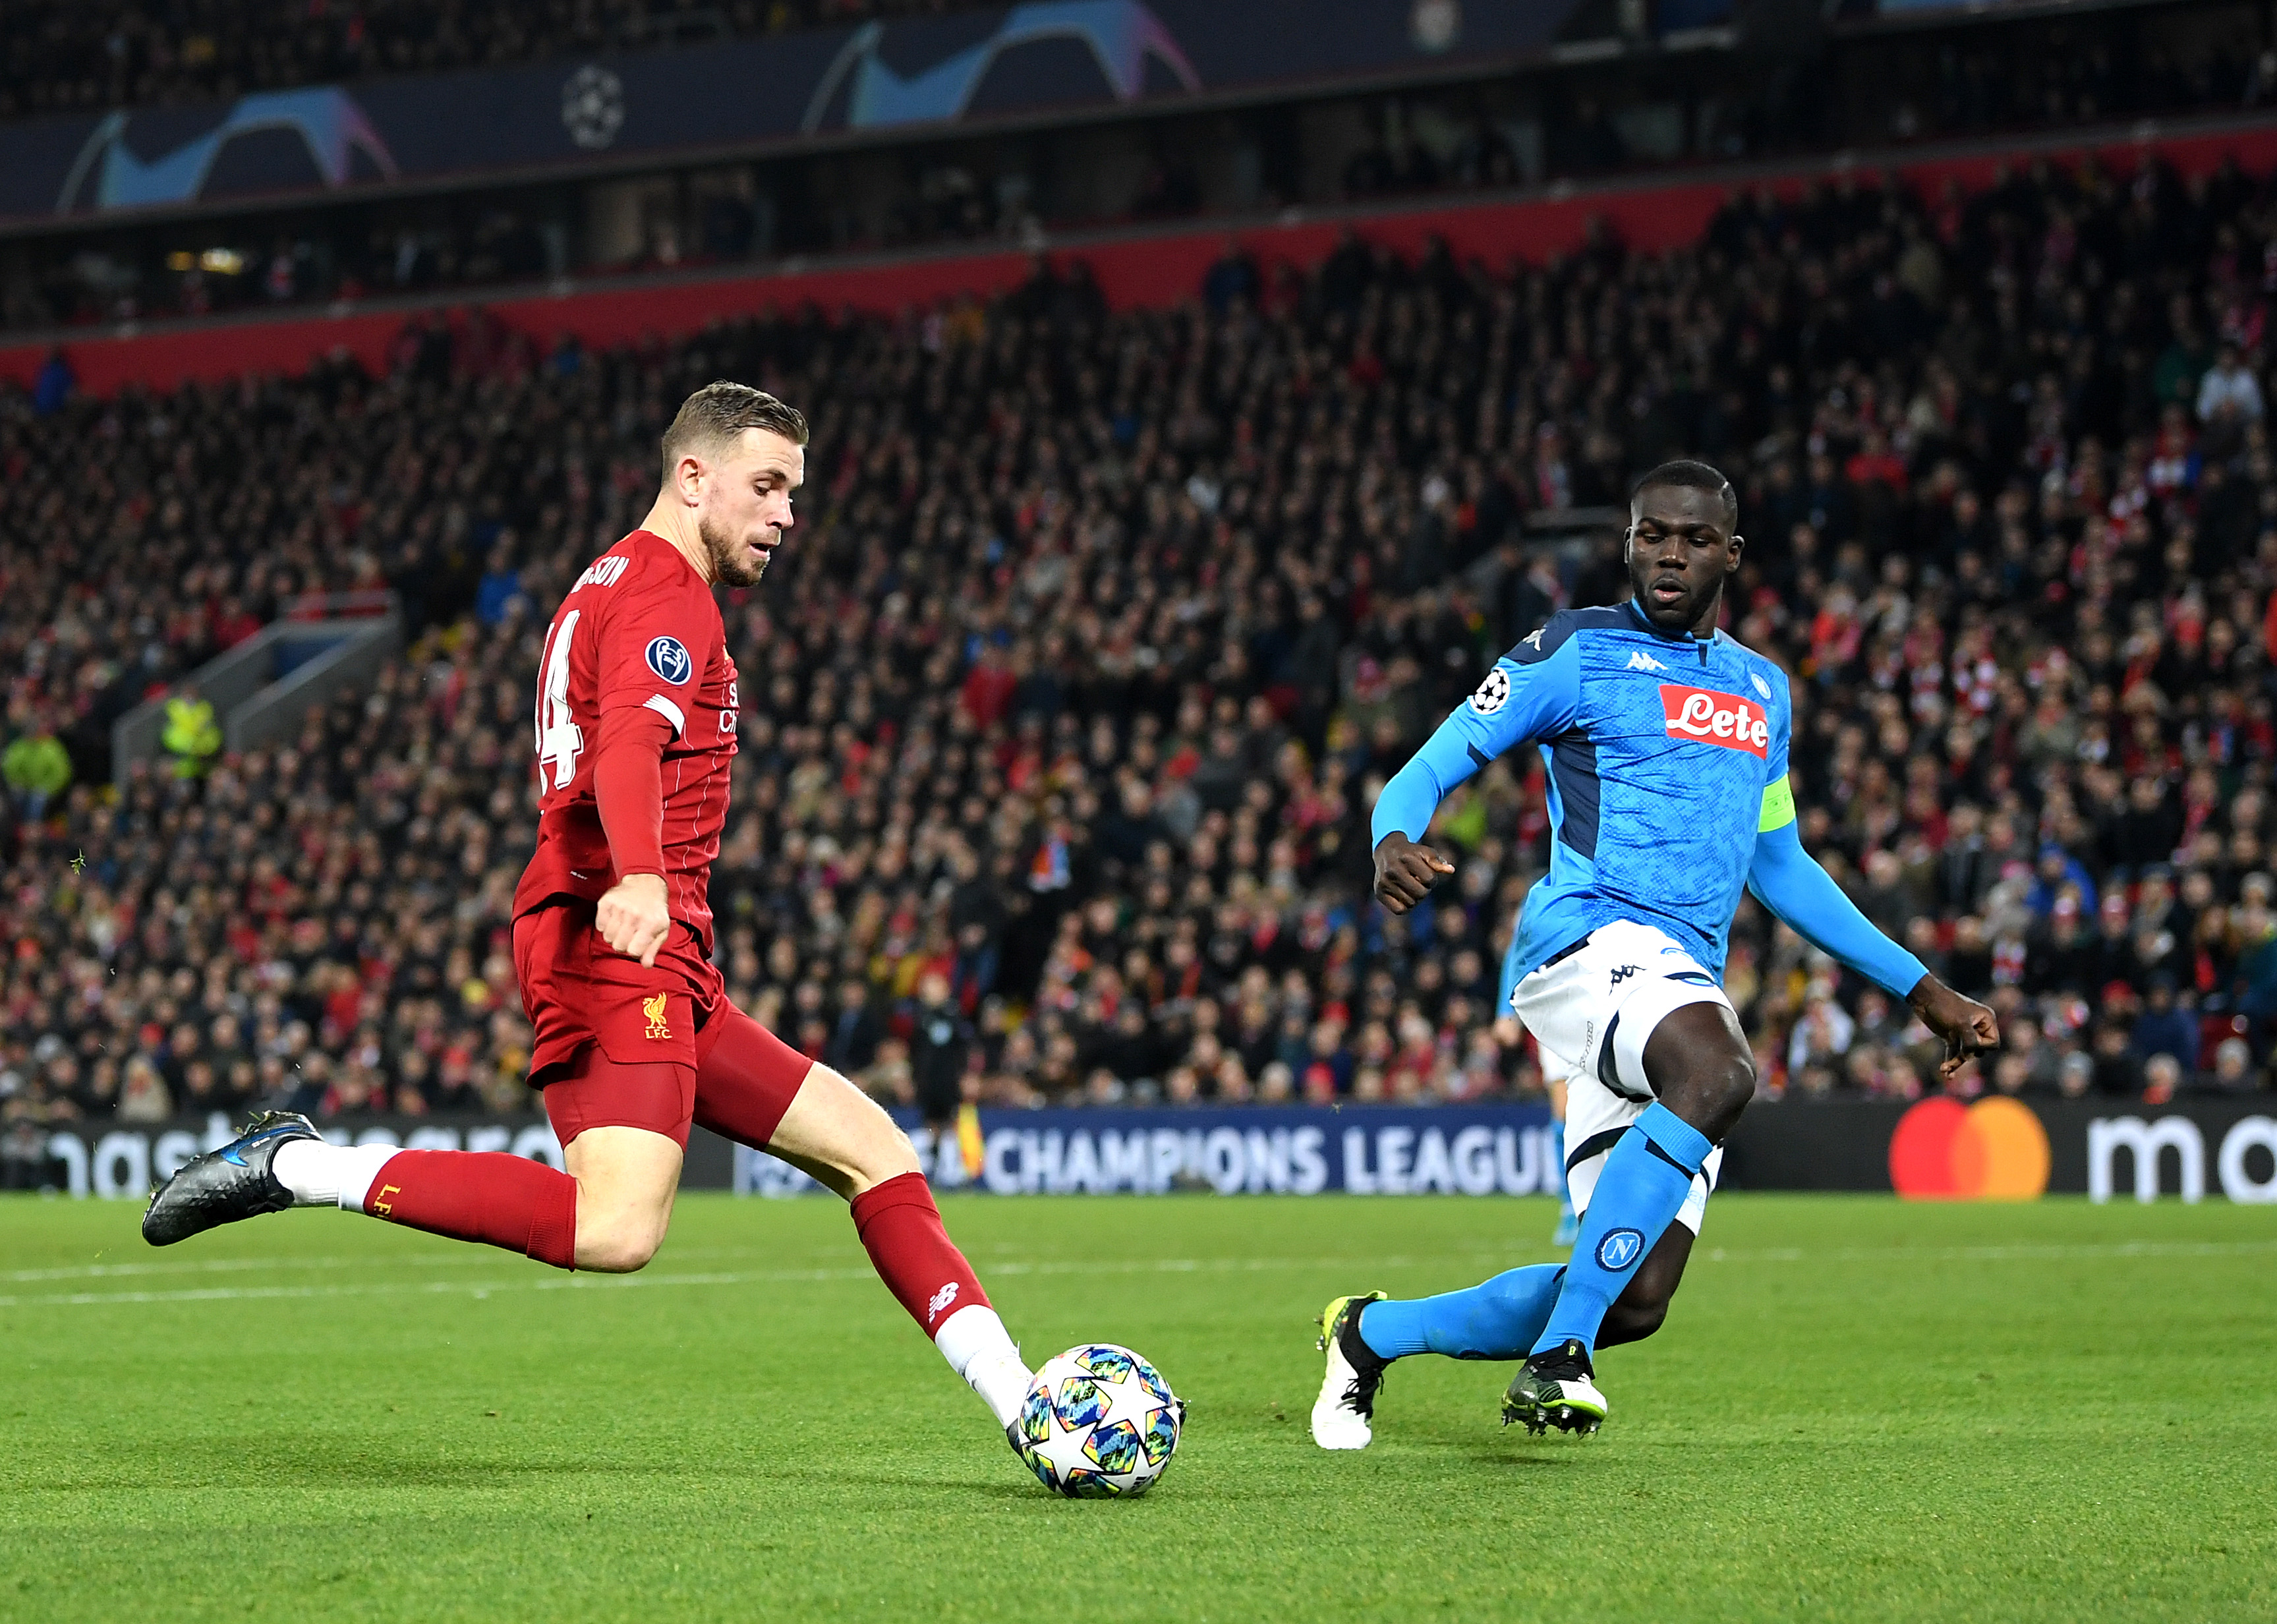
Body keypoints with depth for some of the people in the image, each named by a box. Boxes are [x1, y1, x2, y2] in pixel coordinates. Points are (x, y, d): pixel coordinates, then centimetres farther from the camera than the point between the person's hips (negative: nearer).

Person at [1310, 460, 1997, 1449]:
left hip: (1686, 982, 6)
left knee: (1636, 1300, -4)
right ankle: (1560, 1353, -33)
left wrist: (1919, 987, 31)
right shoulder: (1576, 653, 5)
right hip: (1591, 934, -6)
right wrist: (1394, 840, -22)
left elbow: (1780, 868, 33)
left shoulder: (1763, 691, 24)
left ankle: (1371, 1333, 18)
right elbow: (1430, 771, 2)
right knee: (1720, 1074, -39)